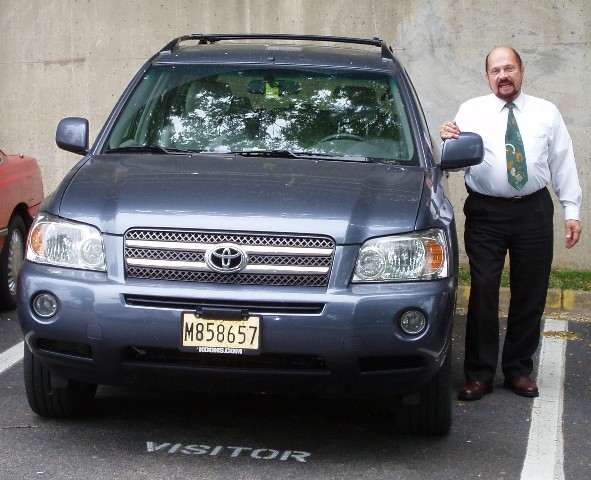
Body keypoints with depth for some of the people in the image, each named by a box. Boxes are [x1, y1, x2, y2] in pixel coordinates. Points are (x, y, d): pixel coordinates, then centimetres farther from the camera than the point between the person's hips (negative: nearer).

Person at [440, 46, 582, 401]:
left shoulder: (546, 112, 9)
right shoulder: (471, 111, 4)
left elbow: (563, 163, 9)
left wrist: (572, 211, 3)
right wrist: (448, 141, -27)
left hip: (534, 212, 2)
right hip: (486, 212, -2)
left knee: (531, 295, 7)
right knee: (483, 294, -3)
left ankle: (519, 370, 21)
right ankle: (479, 375, 6)